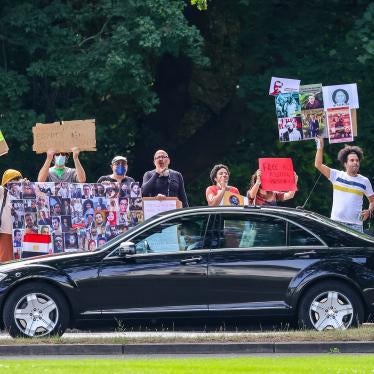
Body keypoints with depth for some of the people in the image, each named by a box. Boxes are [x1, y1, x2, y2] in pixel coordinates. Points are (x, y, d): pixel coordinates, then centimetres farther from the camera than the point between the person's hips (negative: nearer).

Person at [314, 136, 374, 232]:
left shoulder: (364, 181, 7)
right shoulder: (337, 176, 3)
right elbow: (318, 164, -3)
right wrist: (320, 147, -11)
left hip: (355, 224, 1)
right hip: (336, 223, -1)